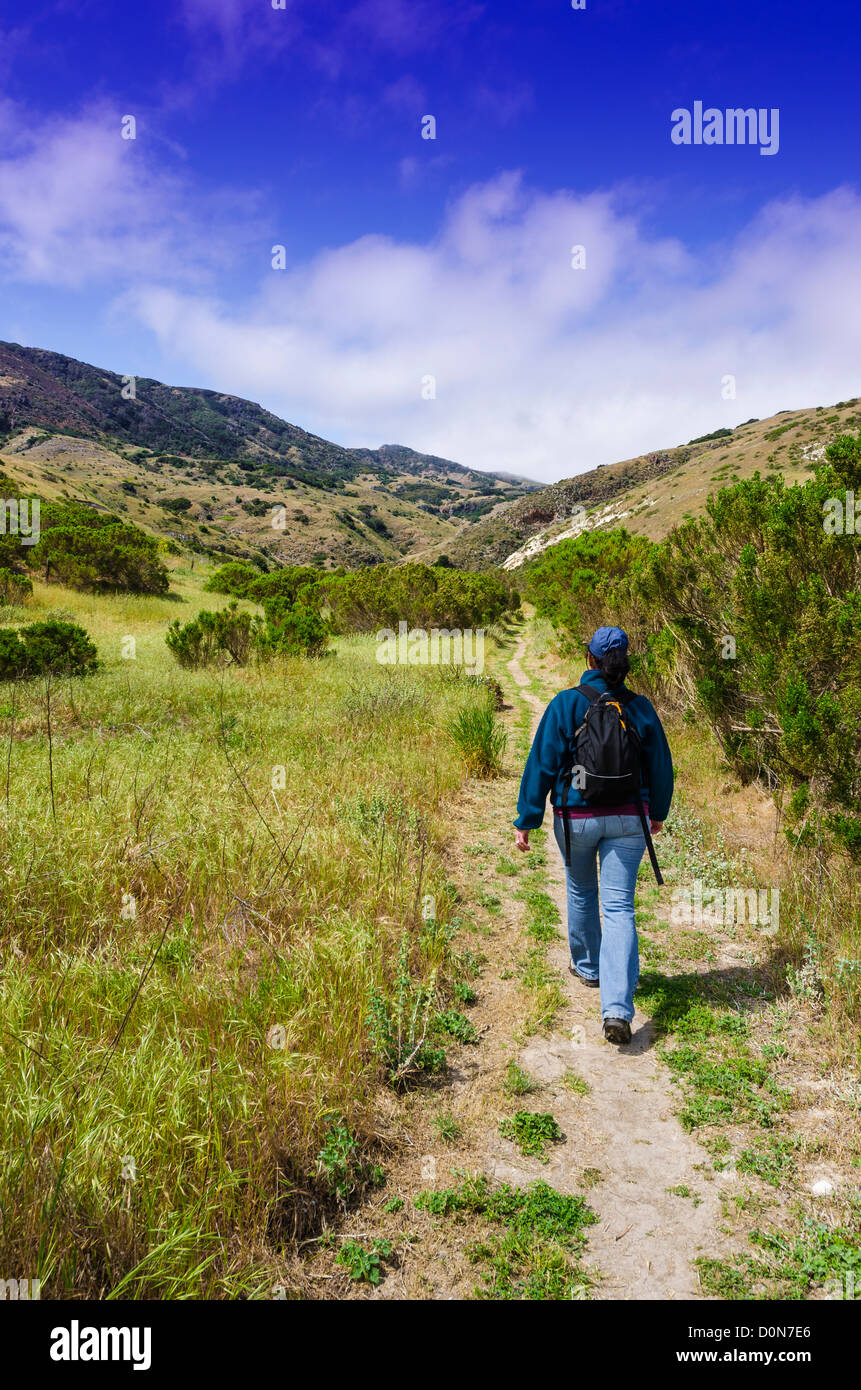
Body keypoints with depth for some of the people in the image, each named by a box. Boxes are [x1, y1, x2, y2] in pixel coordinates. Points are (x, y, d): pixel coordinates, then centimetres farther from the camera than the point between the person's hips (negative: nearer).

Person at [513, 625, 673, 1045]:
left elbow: (542, 765, -11)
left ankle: (587, 966, 46)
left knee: (580, 892, 24)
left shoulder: (566, 704, -11)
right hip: (627, 821, 1)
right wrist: (657, 812, 24)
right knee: (619, 908, 2)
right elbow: (660, 767, 8)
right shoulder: (641, 708, -2)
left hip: (576, 818, -1)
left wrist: (526, 822, -4)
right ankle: (617, 1009, -9)